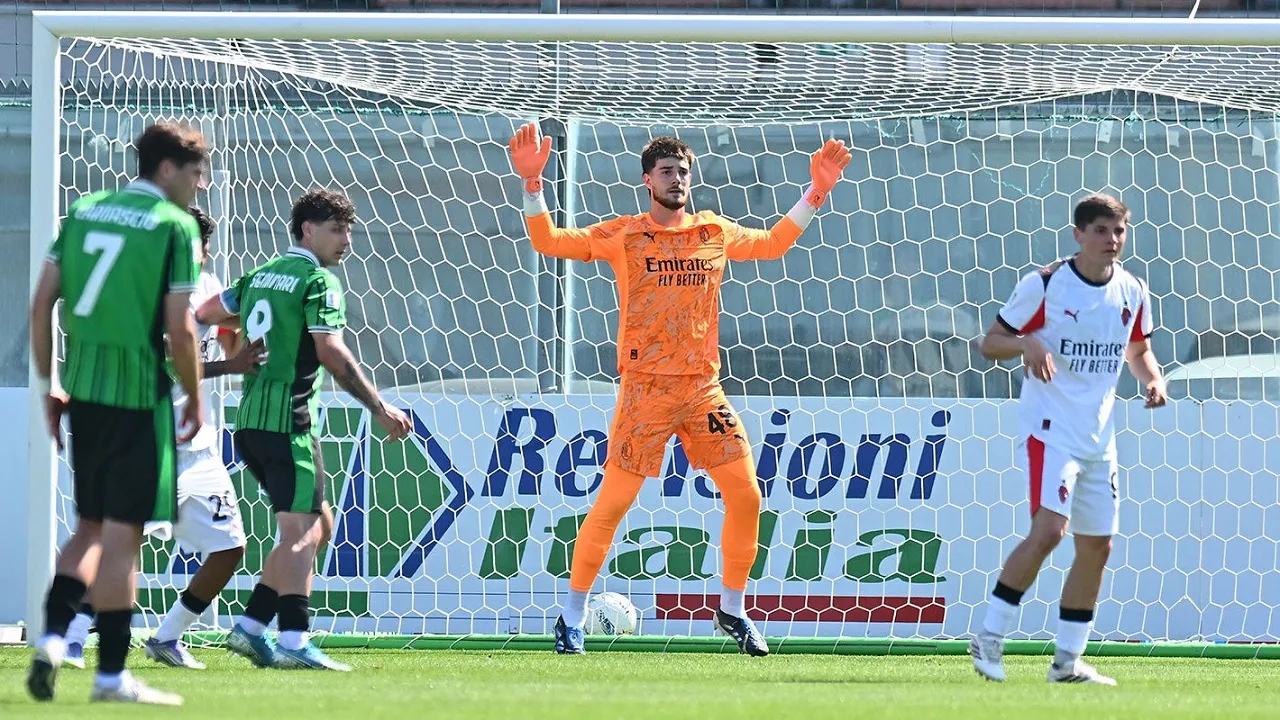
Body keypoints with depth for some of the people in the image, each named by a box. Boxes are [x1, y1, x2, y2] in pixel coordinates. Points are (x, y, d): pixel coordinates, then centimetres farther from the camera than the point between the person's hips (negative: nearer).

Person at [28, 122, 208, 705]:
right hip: (139, 394, -6)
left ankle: (52, 638, 0)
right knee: (121, 536, -1)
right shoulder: (175, 226, -7)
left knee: (91, 527, 17)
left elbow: (42, 303, 7)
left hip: (81, 391, 6)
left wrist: (49, 384, 14)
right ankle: (111, 674, 1)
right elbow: (179, 329, -12)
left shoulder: (84, 211, 10)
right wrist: (195, 398, 2)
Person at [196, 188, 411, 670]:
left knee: (316, 526, 14)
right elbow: (331, 353, -15)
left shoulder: (261, 275, 18)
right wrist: (379, 408, -12)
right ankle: (294, 642, -22)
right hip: (288, 418, -9)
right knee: (300, 531, -12)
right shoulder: (319, 281, -6)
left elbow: (205, 314, 28)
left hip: (250, 417, 9)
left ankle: (251, 627, 8)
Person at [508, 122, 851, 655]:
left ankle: (732, 611, 16)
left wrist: (817, 192, 18)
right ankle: (572, 619, 5)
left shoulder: (715, 232, 11)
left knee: (746, 495, -1)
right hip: (646, 389, -4)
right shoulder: (624, 235, 1)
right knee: (613, 501, -7)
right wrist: (532, 183, -14)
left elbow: (773, 243, 24)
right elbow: (548, 241, -2)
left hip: (703, 387, 4)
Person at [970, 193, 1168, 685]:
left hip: (1099, 436, 7)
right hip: (1051, 427, -6)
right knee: (1049, 530, -21)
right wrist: (1027, 345, -26)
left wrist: (1152, 379, -1)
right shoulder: (1044, 285, -10)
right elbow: (991, 343, -4)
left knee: (1097, 544, 7)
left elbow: (1138, 351, 21)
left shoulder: (1132, 292, 6)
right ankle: (989, 638, -10)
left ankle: (1067, 661, 16)